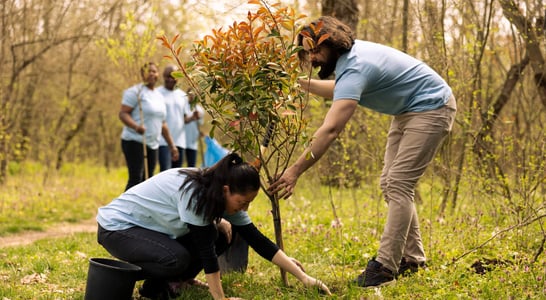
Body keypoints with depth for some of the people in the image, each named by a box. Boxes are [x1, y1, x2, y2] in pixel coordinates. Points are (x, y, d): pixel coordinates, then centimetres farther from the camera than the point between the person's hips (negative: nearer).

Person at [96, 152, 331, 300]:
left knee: (221, 234, -6)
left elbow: (257, 240, -7)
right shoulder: (193, 192, -34)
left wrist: (303, 277, -10)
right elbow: (206, 250, -32)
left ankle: (173, 280, 7)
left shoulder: (224, 195, -9)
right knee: (177, 258, -33)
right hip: (118, 226, -8)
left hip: (151, 227, 8)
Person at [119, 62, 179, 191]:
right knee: (135, 179, -15)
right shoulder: (136, 91, -4)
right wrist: (136, 126, -31)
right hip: (134, 141, -7)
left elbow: (162, 124, 23)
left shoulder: (159, 96, 18)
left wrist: (172, 145, 20)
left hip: (153, 145, 7)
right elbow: (123, 113, -12)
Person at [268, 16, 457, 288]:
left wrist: (295, 170, -43)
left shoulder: (355, 69, -30)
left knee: (399, 185, -17)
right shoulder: (349, 55, 0)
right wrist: (299, 82, 13)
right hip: (407, 111, 10)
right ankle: (412, 257, 14)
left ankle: (385, 266, -17)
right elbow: (338, 90, 23)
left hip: (431, 109, -10)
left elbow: (330, 130, -41)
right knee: (389, 184, 8)